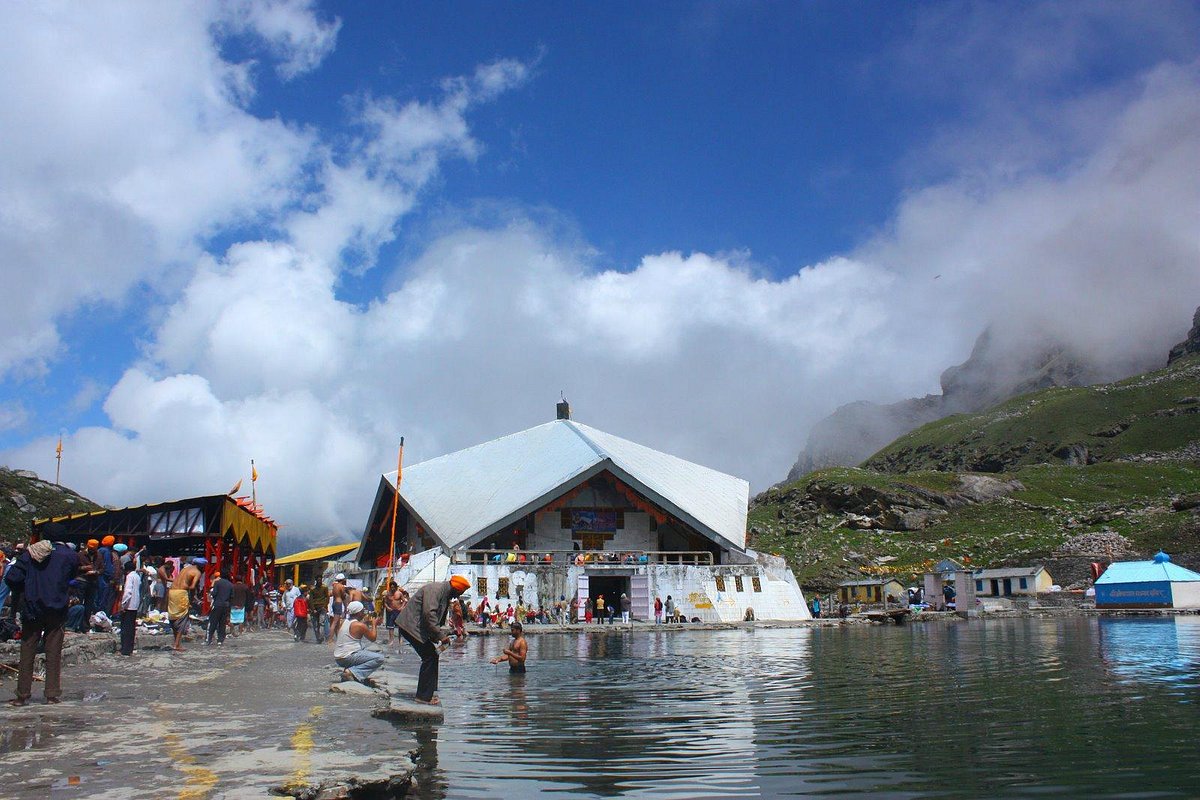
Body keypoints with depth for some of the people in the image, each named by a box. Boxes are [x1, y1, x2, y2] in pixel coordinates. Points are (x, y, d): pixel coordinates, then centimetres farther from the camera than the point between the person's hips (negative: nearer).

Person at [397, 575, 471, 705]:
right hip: (411, 625, -10)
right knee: (429, 657, -10)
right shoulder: (435, 589, -18)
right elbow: (429, 613, -28)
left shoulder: (446, 594, 14)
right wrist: (441, 635, -25)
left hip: (419, 628, 10)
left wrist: (436, 636, 8)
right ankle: (424, 696, -5)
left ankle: (429, 692, 19)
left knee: (432, 657, 11)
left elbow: (439, 617, 21)